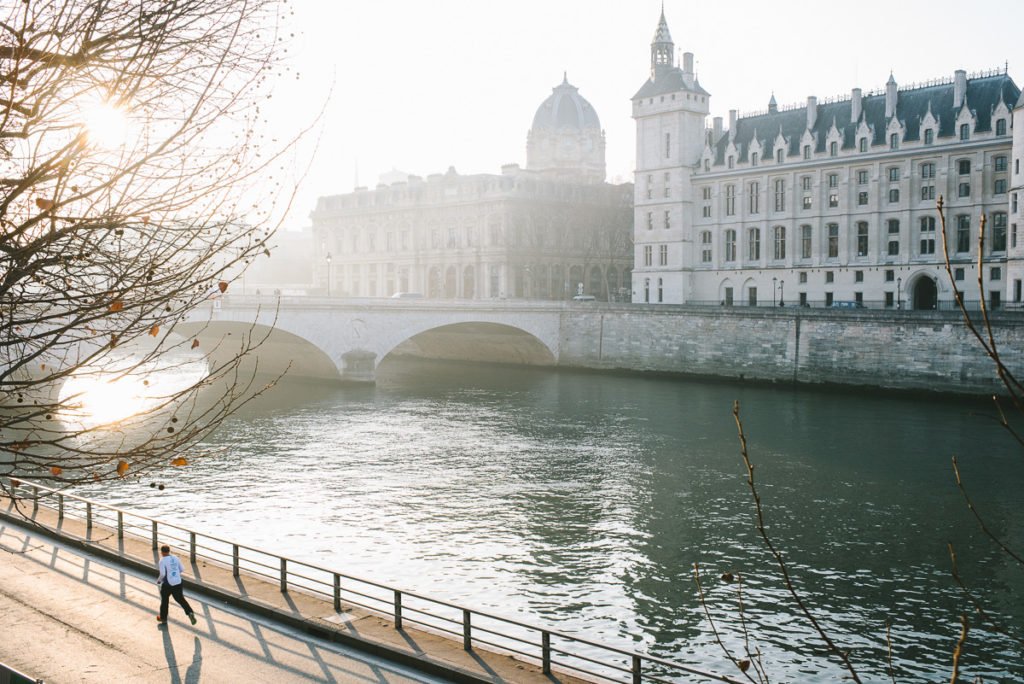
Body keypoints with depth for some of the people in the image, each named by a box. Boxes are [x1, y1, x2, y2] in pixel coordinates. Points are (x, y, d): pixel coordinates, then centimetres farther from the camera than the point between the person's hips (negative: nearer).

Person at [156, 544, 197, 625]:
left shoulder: (162, 561, -13)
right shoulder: (175, 558, 4)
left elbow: (162, 574, -18)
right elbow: (181, 569, 10)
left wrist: (158, 580, 0)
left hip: (167, 584, -4)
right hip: (178, 583, 5)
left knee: (164, 600, 17)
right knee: (180, 599, 14)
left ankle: (163, 618, 32)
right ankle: (190, 613, -5)